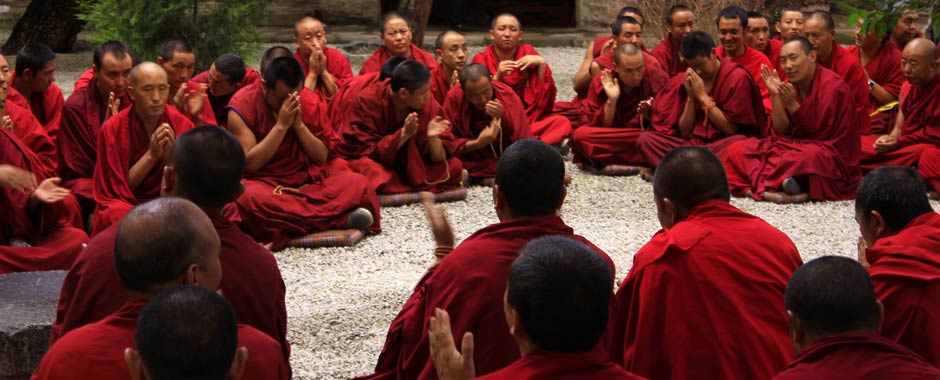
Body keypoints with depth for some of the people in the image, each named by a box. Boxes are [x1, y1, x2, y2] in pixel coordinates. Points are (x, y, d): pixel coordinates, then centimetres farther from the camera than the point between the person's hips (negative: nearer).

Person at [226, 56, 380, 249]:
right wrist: (281, 125, -19)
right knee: (247, 197, -40)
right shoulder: (243, 106, -9)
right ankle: (339, 217, -34)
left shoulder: (309, 101, 3)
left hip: (308, 179, 3)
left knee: (358, 183, -20)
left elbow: (322, 157, 2)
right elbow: (250, 164, -15)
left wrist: (299, 124, -12)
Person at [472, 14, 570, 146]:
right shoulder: (481, 61, 2)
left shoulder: (528, 54, 6)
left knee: (562, 123, -25)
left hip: (529, 120, 1)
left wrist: (542, 64, -11)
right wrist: (497, 76, -19)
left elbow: (546, 100, 0)